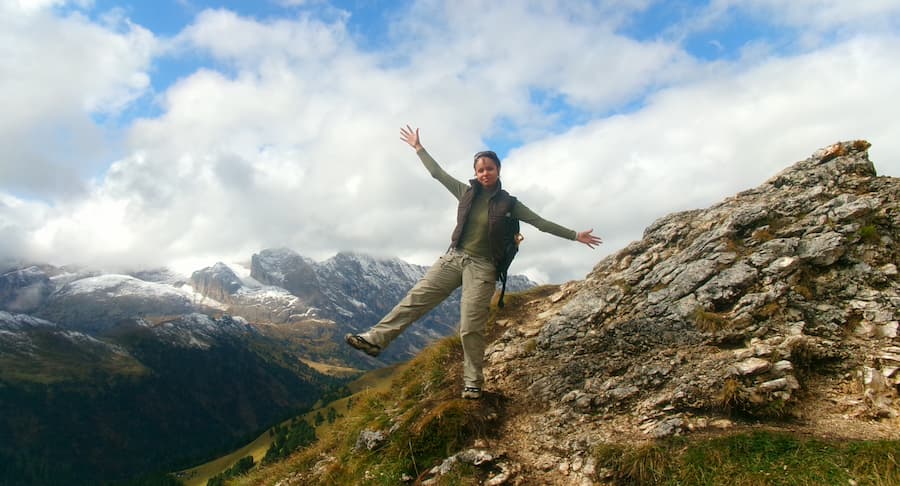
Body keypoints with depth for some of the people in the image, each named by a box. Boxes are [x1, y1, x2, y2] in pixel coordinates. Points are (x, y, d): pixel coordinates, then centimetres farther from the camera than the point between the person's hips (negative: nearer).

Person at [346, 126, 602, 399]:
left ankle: (473, 383, 6)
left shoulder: (508, 203, 1)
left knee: (471, 327, -7)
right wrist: (418, 148, 15)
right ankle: (375, 339, -8)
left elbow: (542, 223, 4)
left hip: (482, 267, -3)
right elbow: (438, 173, 13)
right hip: (453, 258, 3)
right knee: (415, 299, -8)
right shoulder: (467, 193, 7)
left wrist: (575, 235, 3)